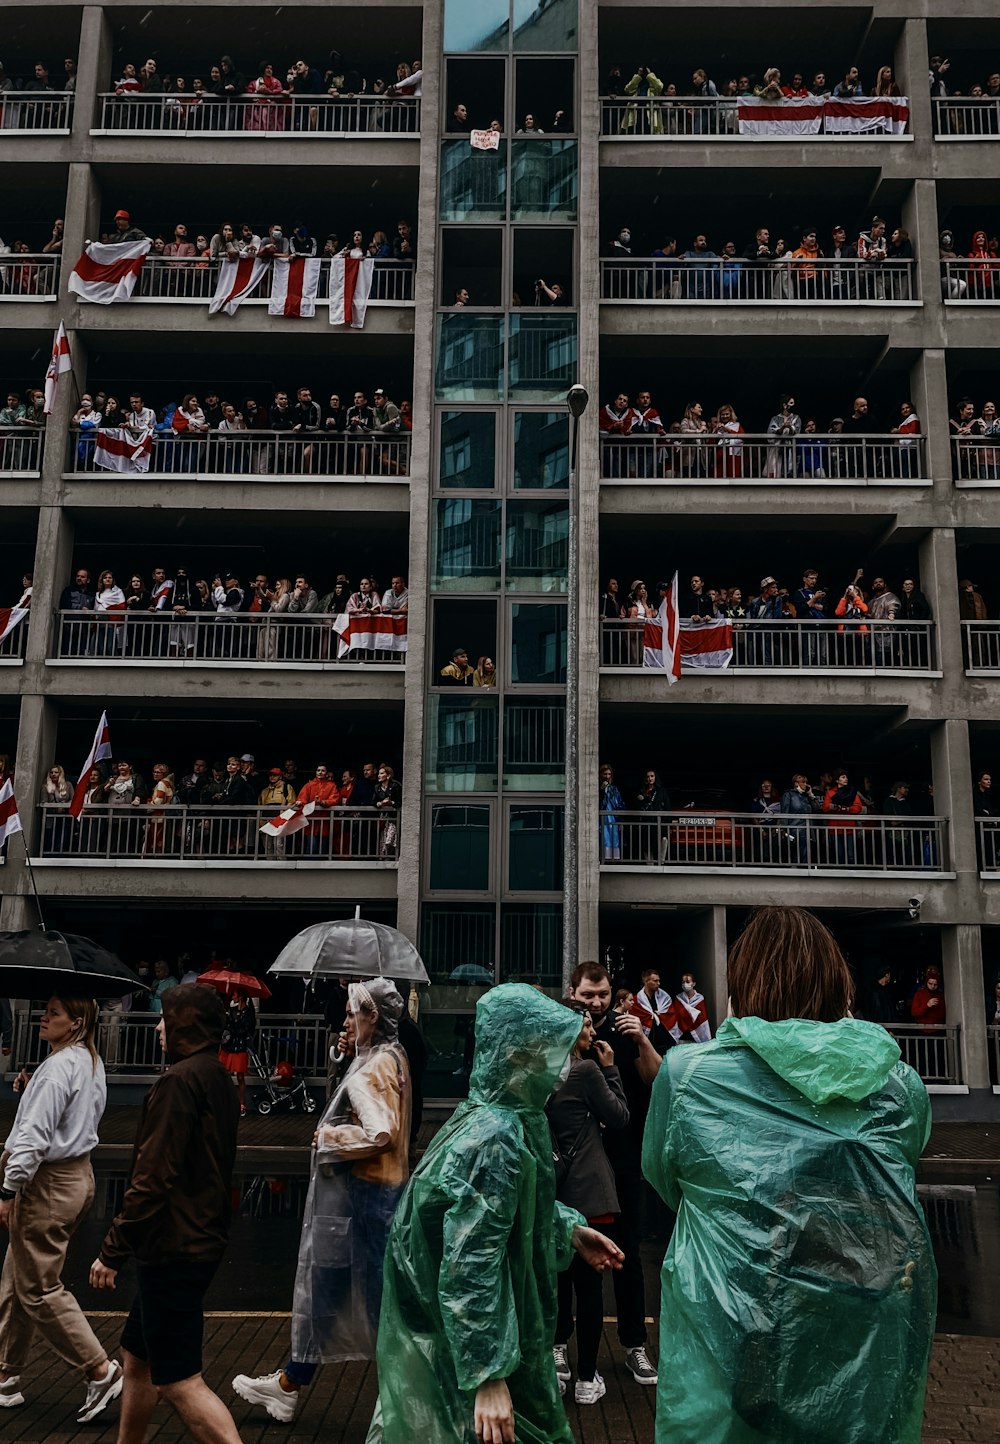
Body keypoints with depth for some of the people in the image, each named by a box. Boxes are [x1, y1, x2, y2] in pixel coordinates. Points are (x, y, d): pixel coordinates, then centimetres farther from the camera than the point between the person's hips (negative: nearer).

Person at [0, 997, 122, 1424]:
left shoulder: (58, 1068, -21)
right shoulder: (92, 1061, 7)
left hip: (48, 1184, -10)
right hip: (77, 1175, 10)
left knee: (39, 1290, 0)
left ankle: (101, 1371, 5)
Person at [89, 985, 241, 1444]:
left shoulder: (179, 1080, -19)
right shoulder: (218, 1078, 11)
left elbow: (152, 1178, -22)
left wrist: (113, 1250, -15)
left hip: (173, 1249, -10)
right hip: (201, 1241, 10)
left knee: (179, 1380, -4)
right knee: (138, 1357, 22)